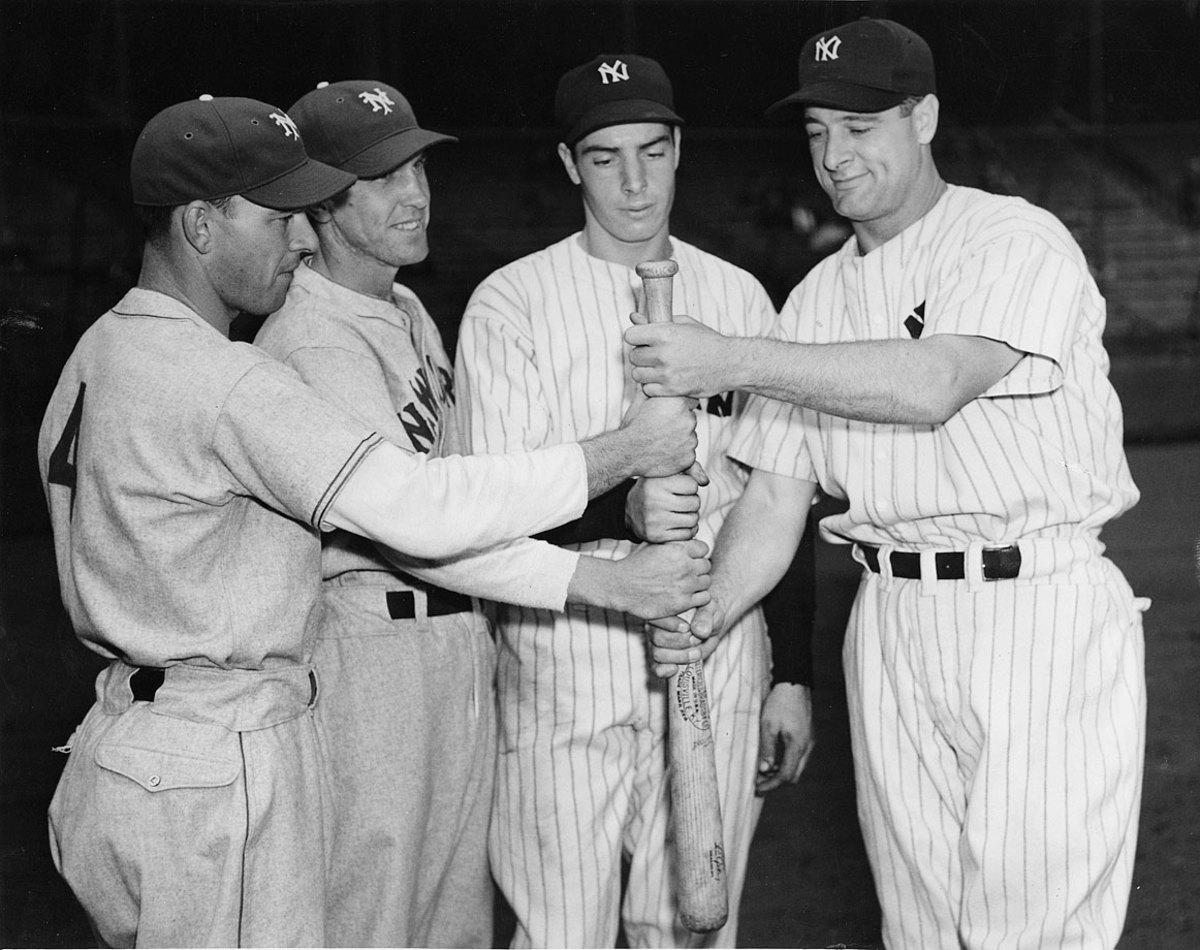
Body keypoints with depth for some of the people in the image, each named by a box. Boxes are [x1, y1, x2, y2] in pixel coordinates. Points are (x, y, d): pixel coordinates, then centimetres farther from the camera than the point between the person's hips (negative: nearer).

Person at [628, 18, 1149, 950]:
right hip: (892, 621, 6)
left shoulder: (1017, 238, -6)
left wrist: (734, 362, -22)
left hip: (1042, 617, -5)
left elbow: (933, 384, -22)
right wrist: (708, 612, -9)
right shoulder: (818, 297, 13)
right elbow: (776, 494, 9)